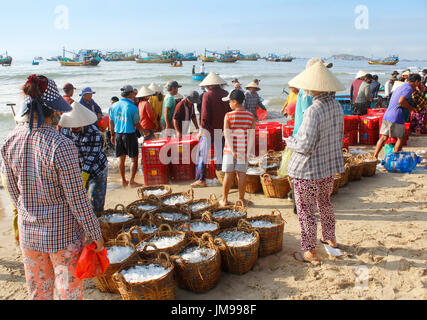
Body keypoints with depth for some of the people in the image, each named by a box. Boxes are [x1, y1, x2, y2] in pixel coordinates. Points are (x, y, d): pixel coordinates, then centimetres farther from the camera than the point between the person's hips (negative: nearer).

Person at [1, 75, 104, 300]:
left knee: (37, 291, 22)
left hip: (28, 231, 6)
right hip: (63, 233, -5)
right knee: (69, 292, 13)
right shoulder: (61, 146, -24)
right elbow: (77, 198, -19)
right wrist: (95, 234, -7)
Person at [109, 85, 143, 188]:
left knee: (121, 158, 15)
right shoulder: (133, 108, -13)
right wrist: (144, 132, 12)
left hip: (118, 134, 6)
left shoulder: (114, 106, 2)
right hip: (130, 134, -5)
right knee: (134, 159, 5)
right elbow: (136, 124, -6)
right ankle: (131, 181, 3)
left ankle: (124, 181, 22)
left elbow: (111, 122, 9)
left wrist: (112, 135, 20)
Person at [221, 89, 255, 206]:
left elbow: (227, 134, -14)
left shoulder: (228, 116, -7)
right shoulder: (251, 116, 1)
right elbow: (251, 135, -3)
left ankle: (224, 199, 13)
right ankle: (241, 199, 13)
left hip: (230, 149, -2)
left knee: (229, 174, 4)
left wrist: (232, 150, -14)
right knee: (242, 174, 6)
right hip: (244, 150, 2)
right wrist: (249, 152, -3)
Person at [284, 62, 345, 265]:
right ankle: (330, 239, 44)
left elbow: (306, 145, -24)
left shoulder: (313, 111, -26)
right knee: (324, 203, 27)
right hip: (330, 166, 8)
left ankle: (310, 252, 17)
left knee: (306, 210, 6)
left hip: (308, 170, -8)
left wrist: (290, 141, -5)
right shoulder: (337, 107, 0)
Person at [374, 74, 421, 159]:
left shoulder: (399, 87, 21)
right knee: (400, 139, 7)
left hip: (387, 116, 8)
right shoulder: (409, 88, -7)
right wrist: (411, 108, -8)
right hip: (396, 117, -8)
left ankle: (375, 156, 5)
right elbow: (401, 101, -22)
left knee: (384, 137, 10)